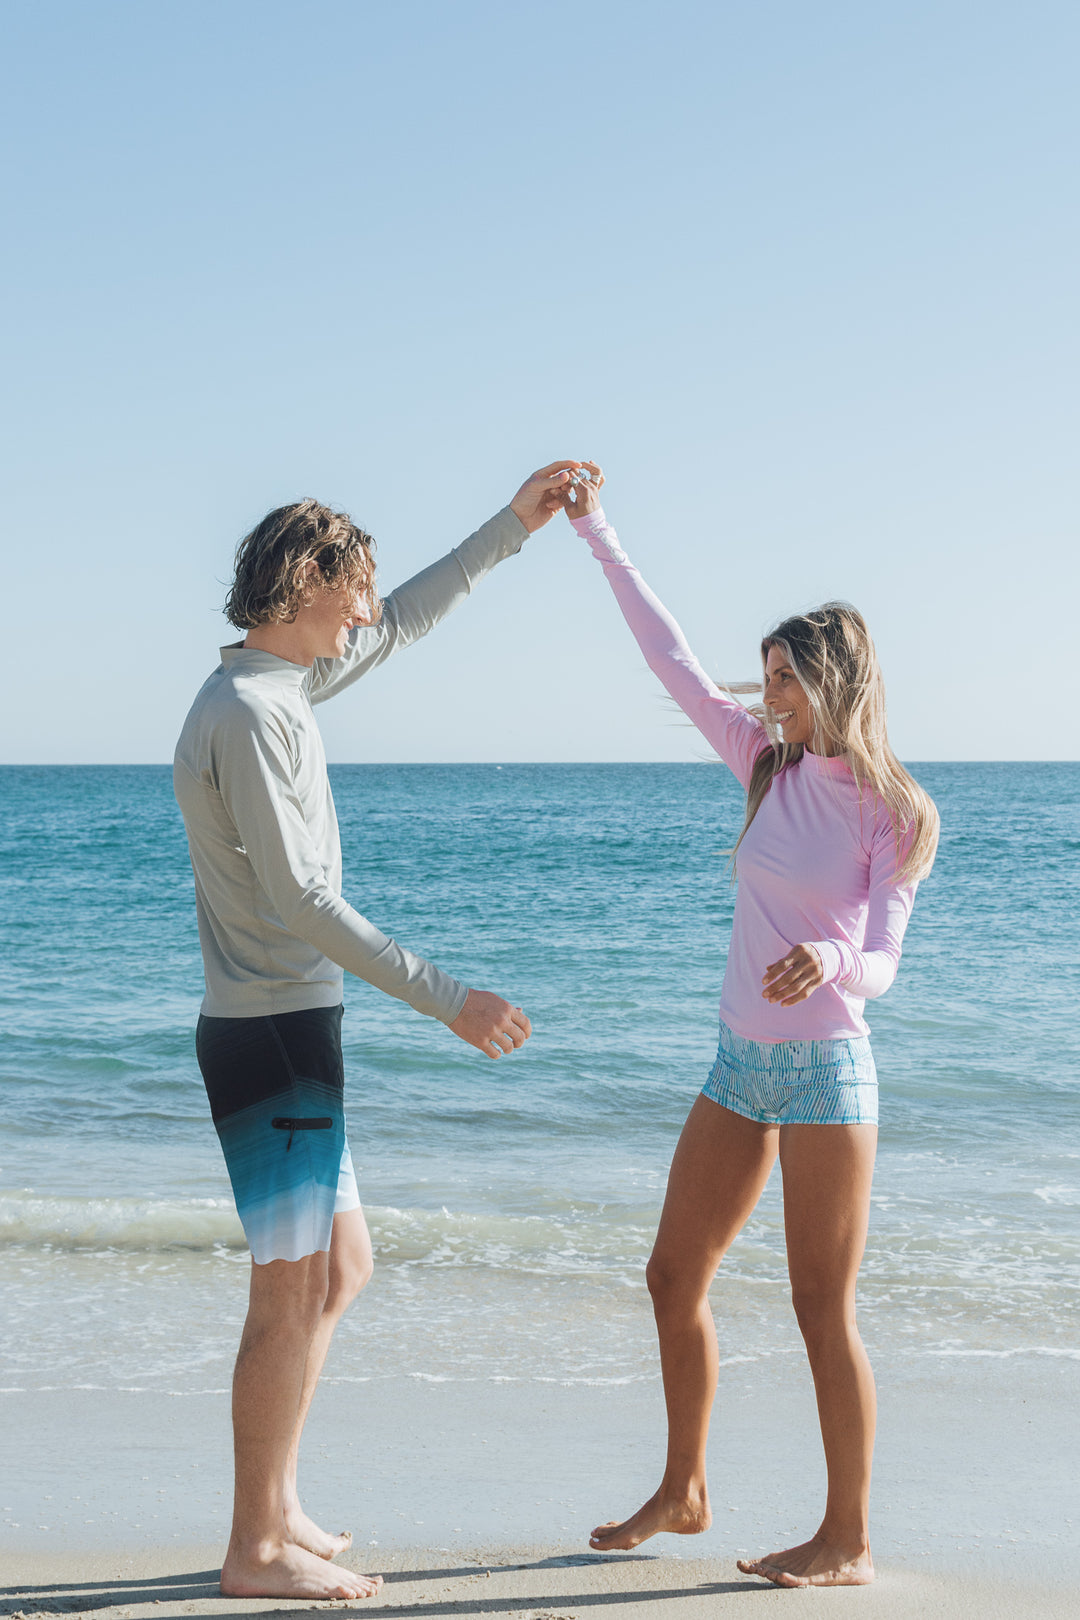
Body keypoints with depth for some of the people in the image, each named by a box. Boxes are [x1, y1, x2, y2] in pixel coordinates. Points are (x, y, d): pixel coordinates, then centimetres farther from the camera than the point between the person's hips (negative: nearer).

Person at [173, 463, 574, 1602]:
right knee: (292, 1295, -3)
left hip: (284, 1030, 10)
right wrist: (444, 997, -20)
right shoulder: (249, 714, -17)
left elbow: (398, 627, 29)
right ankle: (258, 1551, 8)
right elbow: (298, 900, -21)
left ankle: (277, 1509, 25)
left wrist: (511, 525, 28)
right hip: (273, 1033, -10)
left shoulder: (278, 685, 13)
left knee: (340, 1267, 16)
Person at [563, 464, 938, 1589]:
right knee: (674, 1278, 12)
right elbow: (672, 660, 8)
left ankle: (848, 1538, 12)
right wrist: (597, 533, 10)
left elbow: (881, 963, -10)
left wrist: (831, 960, -34)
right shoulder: (770, 766, 6)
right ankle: (682, 1493, 29)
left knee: (823, 1308, -1)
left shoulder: (891, 814, -7)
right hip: (743, 1060, 6)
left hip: (824, 1066, -6)